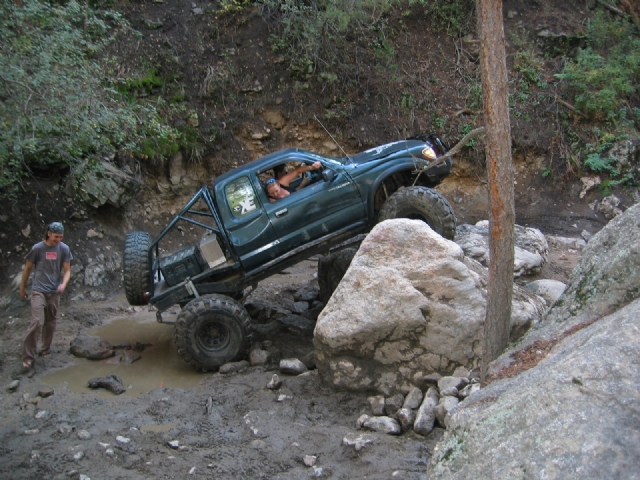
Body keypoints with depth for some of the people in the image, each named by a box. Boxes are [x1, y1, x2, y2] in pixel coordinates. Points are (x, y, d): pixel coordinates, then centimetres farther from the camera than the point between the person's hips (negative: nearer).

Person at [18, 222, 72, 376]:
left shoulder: (64, 249, -1)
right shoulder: (37, 248, -8)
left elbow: (67, 270, 2)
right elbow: (28, 268, 4)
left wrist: (63, 284, -18)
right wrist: (22, 287, 12)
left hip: (54, 292, 3)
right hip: (38, 291, -3)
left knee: (50, 323, 14)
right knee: (37, 322, -15)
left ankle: (45, 350, 34)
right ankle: (28, 359, -12)